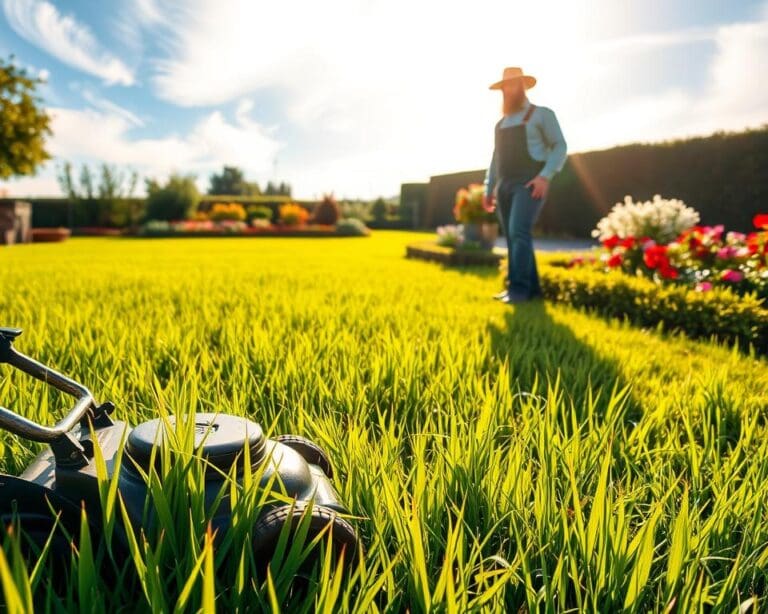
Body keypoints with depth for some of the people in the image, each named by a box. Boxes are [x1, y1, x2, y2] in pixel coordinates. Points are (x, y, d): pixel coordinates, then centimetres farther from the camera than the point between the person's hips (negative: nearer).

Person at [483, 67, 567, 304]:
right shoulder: (502, 123, 22)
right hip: (505, 186, 6)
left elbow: (560, 147, -3)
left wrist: (545, 176, -18)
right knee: (513, 238, 1)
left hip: (530, 185, -6)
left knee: (519, 232, -23)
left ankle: (519, 287, -23)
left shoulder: (542, 114, 4)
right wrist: (488, 190, 13)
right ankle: (531, 288, 6)